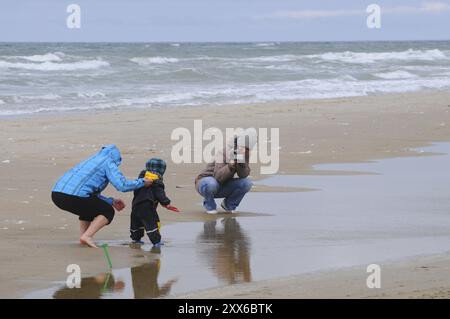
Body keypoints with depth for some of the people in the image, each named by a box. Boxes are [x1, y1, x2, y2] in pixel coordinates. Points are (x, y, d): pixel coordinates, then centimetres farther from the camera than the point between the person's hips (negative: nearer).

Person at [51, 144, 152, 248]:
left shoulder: (92, 160, 32)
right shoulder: (109, 163, 8)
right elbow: (122, 185, -4)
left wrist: (111, 201, 39)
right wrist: (142, 182, 10)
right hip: (73, 196, -8)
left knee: (89, 208, 34)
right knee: (108, 212, 10)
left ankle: (83, 236, 16)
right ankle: (87, 236, -7)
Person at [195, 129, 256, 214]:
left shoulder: (245, 154, -8)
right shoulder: (224, 152, -26)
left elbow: (243, 175, -20)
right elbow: (218, 177, -37)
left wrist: (242, 162, -37)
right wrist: (231, 165, -51)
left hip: (223, 188, 5)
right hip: (205, 184, -5)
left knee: (247, 183, -20)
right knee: (212, 184, -41)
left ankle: (229, 204, 5)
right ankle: (209, 203, -7)